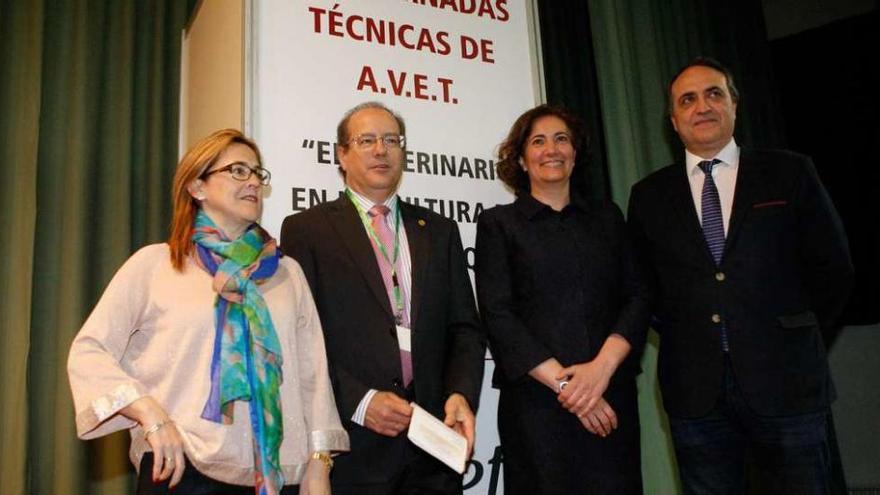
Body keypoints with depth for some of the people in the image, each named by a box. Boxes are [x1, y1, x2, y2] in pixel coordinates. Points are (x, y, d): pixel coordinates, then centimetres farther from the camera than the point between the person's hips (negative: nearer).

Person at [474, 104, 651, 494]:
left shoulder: (607, 216, 13)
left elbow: (637, 297, 5)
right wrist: (563, 383, -12)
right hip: (536, 404, -2)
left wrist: (602, 366, -11)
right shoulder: (498, 223, 4)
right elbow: (498, 315, -5)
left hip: (612, 401, 3)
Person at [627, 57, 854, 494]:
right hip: (694, 389, 1)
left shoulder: (790, 173, 4)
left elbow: (832, 268, 6)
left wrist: (795, 337, 5)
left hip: (786, 382, -1)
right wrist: (679, 334, 2)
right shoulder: (649, 195, 8)